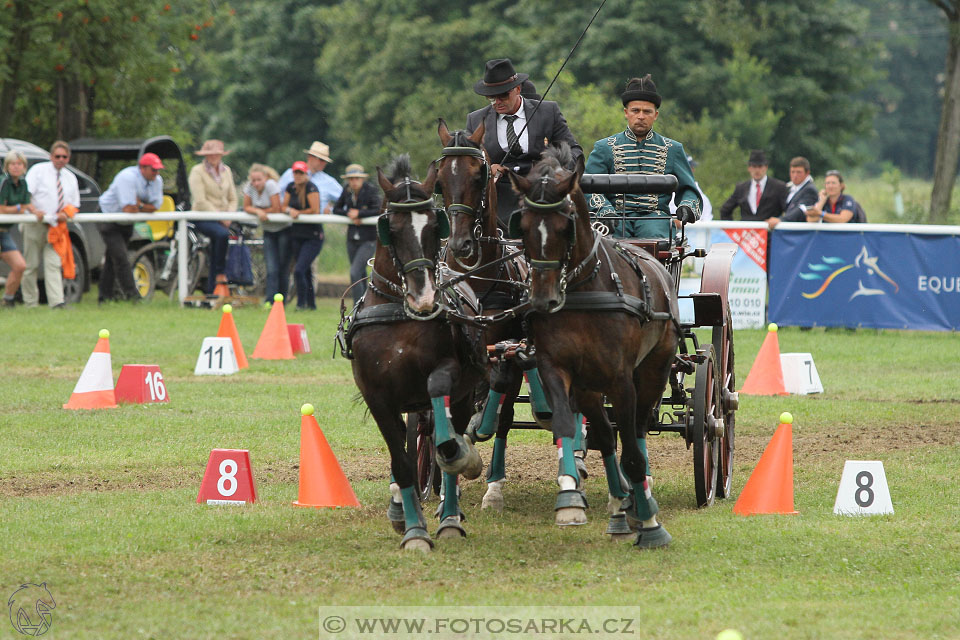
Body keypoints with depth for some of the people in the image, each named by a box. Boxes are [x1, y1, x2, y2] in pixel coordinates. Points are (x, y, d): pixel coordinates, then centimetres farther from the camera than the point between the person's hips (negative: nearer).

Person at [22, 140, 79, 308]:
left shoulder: (70, 178, 14)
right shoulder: (38, 170, 0)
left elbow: (74, 205, 18)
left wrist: (65, 214, -5)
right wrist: (34, 210, -27)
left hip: (56, 226, 3)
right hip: (35, 225, -3)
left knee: (53, 264, -9)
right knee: (31, 265, 1)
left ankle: (57, 302, -18)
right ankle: (30, 303, 8)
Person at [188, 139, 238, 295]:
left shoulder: (226, 171, 15)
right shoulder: (197, 171, -4)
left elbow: (233, 199, 16)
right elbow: (201, 201, -12)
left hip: (222, 219, 6)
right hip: (203, 218, -6)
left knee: (215, 258, 2)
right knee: (223, 234, -34)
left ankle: (211, 291, 5)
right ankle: (221, 277, -27)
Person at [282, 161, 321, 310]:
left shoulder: (311, 188, -12)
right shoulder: (291, 187, 8)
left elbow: (315, 210, -16)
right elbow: (284, 207, 8)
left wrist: (298, 213, -7)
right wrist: (289, 210, -13)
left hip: (313, 237, -7)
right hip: (296, 235, 7)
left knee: (299, 270, -16)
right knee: (305, 272, 12)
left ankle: (301, 303, -5)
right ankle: (311, 304, 21)